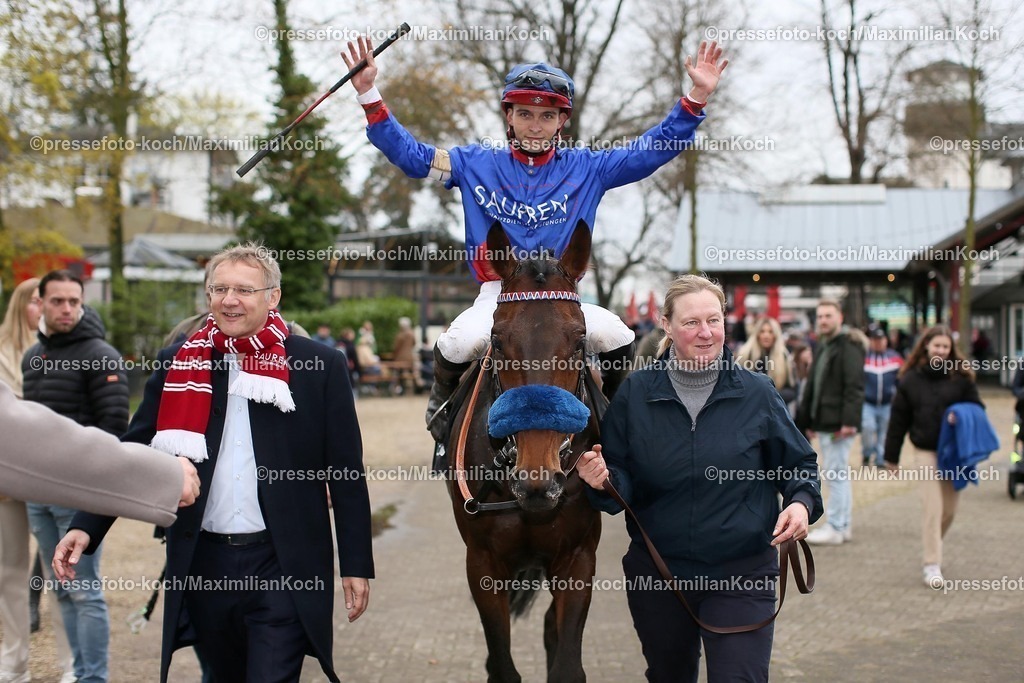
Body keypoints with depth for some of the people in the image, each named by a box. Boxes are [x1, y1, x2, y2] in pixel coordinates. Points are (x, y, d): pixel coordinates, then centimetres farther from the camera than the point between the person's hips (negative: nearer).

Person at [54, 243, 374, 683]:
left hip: (284, 567, -3)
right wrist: (87, 527, -7)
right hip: (203, 565, 3)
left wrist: (356, 564, -1)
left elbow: (346, 475, 0)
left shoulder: (320, 366, -2)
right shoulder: (179, 364, 5)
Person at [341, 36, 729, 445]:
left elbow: (653, 150, 3)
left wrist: (696, 98, -7)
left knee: (617, 337, -25)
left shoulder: (587, 168, 5)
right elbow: (409, 154, 3)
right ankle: (442, 404, 5)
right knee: (459, 343, -31)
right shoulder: (476, 164, 4)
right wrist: (368, 95, -7)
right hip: (498, 293, -1)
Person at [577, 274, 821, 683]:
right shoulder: (635, 394, -4)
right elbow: (622, 482, 1)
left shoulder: (757, 394, -5)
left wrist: (801, 502, -15)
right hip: (657, 570, 2)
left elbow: (799, 464, 5)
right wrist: (602, 481, -22)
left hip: (742, 573, -2)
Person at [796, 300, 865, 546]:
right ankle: (845, 525, 22)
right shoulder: (822, 347, 19)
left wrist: (849, 420, -24)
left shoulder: (849, 346, -11)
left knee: (836, 475, -7)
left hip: (838, 423, -10)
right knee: (839, 475, 15)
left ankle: (836, 528, -3)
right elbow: (812, 385, 24)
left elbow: (855, 386, -19)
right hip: (823, 423, 10)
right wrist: (807, 420, 22)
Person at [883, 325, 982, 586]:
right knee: (932, 508, -7)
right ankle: (932, 564, -1)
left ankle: (934, 545, 35)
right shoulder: (911, 378, 0)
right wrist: (891, 455, 4)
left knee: (949, 509, 9)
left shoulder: (961, 377, 0)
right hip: (925, 451, -2)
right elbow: (899, 418, 3)